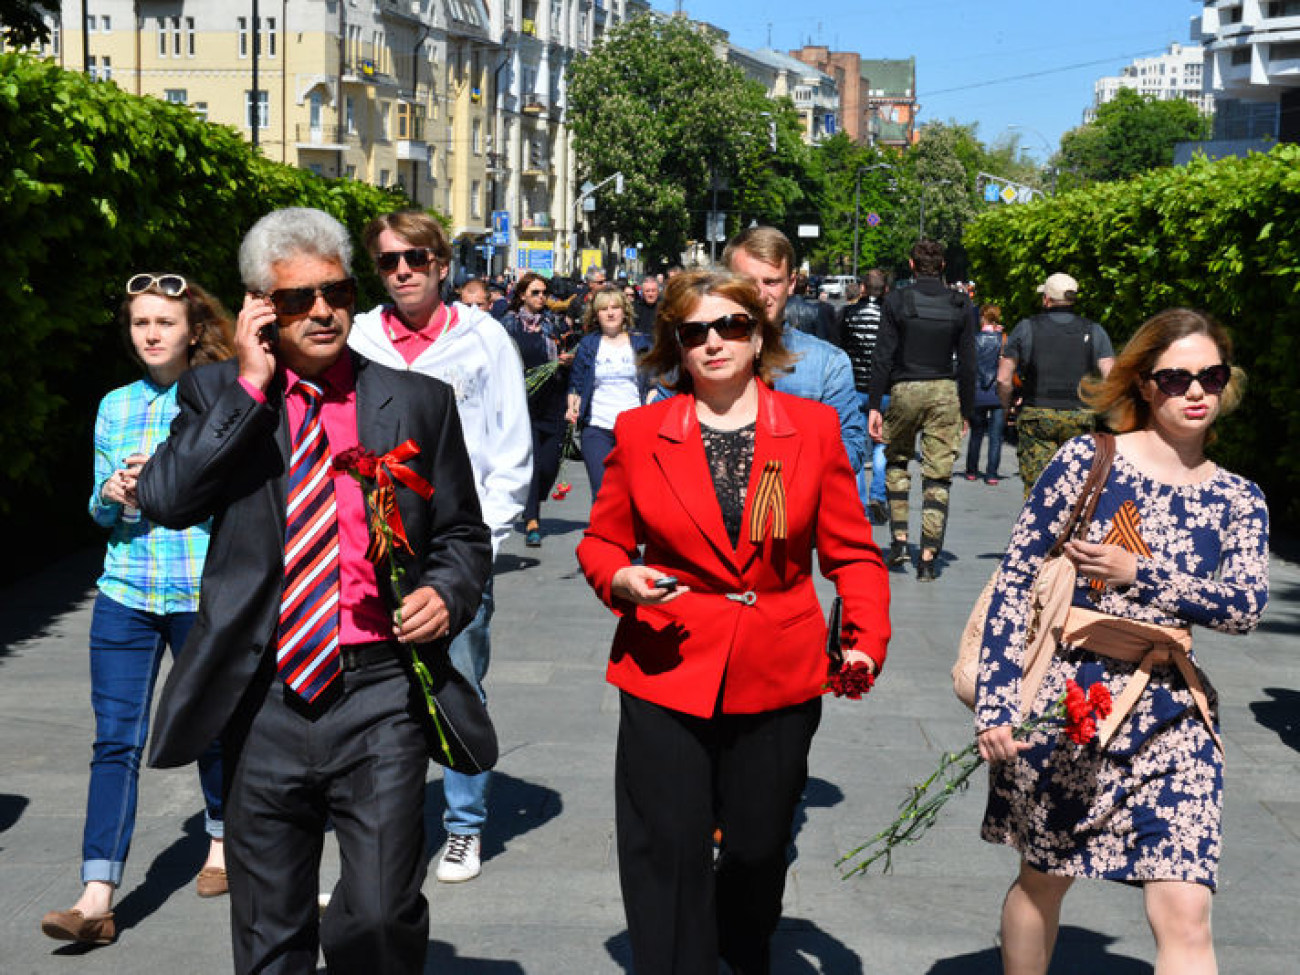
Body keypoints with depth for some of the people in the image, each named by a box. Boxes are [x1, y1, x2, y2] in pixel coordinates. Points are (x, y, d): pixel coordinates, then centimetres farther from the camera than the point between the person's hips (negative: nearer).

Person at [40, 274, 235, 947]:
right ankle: (97, 899, -7)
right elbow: (100, 509, 17)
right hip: (126, 593, 3)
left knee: (211, 726, 11)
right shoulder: (115, 406, 11)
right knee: (115, 740, -4)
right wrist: (113, 495, -5)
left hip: (204, 593, -3)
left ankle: (223, 840, 37)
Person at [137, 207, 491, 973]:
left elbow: (464, 534, 12)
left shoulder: (418, 401, 6)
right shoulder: (217, 395, 6)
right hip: (264, 701, 1)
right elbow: (164, 499, -11)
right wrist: (252, 385, -12)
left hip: (378, 697, -1)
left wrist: (446, 593, -9)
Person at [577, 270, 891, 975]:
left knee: (758, 851, 14)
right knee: (669, 859, -2)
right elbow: (600, 542, 10)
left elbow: (852, 551, 4)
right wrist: (622, 579, -12)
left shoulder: (814, 427, 2)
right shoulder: (639, 432, 1)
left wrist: (867, 640, -11)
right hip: (668, 673, -1)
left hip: (778, 677, 1)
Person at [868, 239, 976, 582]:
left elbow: (883, 357, -6)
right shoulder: (961, 305, 3)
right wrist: (966, 410, 10)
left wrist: (875, 406, -3)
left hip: (904, 391, -1)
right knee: (938, 476, 3)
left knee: (896, 461, 21)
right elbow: (967, 363, 3)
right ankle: (928, 558, 0)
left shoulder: (896, 301, -3)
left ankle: (899, 540, 11)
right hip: (945, 393, 1)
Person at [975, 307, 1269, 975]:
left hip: (1170, 716, 2)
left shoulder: (1237, 500, 6)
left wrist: (1137, 573, -23)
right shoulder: (1086, 461, -5)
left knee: (1185, 911, -6)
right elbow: (1015, 581, -7)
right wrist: (996, 698, -13)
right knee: (1044, 879, 15)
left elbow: (1246, 605, -12)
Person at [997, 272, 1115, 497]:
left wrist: (1008, 407, 15)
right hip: (1081, 417, 1)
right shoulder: (1094, 332, 6)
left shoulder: (1026, 328, 3)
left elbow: (1003, 378, 0)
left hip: (1036, 415, -1)